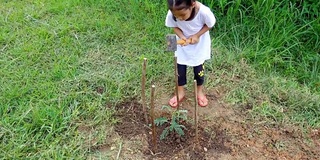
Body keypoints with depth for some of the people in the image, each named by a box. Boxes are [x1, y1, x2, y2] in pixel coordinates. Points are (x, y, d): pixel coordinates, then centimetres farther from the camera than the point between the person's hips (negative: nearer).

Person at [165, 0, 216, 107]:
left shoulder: (204, 12, -38)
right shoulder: (171, 14, -32)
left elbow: (209, 25, -15)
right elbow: (175, 26, -11)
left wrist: (197, 35, -26)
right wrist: (182, 37, -29)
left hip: (199, 44, -1)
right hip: (182, 44, 1)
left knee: (199, 69, 11)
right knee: (180, 69, 8)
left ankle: (200, 91, 37)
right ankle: (180, 92, 33)